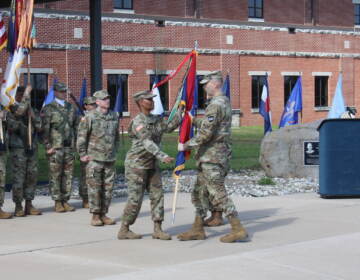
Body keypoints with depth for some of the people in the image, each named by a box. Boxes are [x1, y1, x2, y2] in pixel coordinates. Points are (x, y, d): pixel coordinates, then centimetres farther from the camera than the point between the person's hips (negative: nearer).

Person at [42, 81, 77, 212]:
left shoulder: (71, 108, 12)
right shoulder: (48, 109, -3)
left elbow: (75, 126, 17)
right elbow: (45, 129, -6)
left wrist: (75, 143, 10)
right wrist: (48, 147, -10)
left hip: (69, 147, 5)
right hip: (55, 148, -5)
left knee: (68, 175, 5)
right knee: (55, 176, -1)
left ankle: (65, 201, 13)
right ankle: (57, 203, 4)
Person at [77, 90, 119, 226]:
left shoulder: (114, 116, 9)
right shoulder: (89, 117, -7)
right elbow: (81, 136, -5)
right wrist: (82, 154, -5)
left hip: (110, 159, 5)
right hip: (94, 159, -5)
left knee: (108, 188, 7)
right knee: (94, 187, -3)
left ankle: (104, 214, 16)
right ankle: (95, 216, 4)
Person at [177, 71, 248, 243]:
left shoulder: (215, 105, -17)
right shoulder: (225, 102, 15)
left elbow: (205, 133, -22)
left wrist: (186, 145, -13)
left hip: (211, 159, -10)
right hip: (219, 156, 10)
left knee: (219, 195, -8)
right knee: (199, 193, 14)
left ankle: (238, 230, -6)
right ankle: (197, 230, 19)